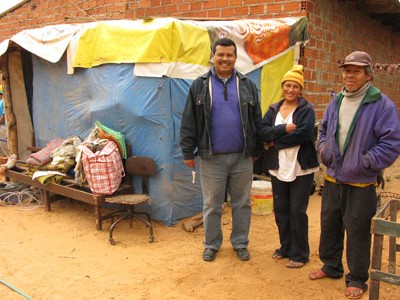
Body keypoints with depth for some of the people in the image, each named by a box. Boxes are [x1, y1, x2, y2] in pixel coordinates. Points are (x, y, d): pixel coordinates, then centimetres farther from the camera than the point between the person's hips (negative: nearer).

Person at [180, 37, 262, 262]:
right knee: (212, 205, 10)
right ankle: (212, 244, 26)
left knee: (242, 203, 11)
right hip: (211, 158, -1)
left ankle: (240, 243, 28)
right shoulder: (200, 86, 2)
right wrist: (188, 152, -1)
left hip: (242, 157, 1)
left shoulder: (247, 85, 6)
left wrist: (257, 150, 9)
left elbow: (257, 120, 10)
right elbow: (189, 121, 1)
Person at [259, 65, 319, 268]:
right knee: (280, 209, 12)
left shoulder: (306, 109, -4)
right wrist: (285, 128, -19)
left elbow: (303, 134, -20)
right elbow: (263, 132, -5)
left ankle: (299, 254, 16)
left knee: (297, 210, 1)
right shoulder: (273, 109, 9)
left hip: (301, 168, -4)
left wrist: (275, 141, -14)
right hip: (278, 167, 5)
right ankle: (285, 247, 30)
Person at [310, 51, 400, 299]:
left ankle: (357, 279, 23)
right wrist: (323, 148, 4)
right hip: (332, 179, 6)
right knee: (329, 225, 17)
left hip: (361, 184, -6)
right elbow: (324, 130, 21)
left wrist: (365, 162, -17)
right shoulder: (336, 102, 8)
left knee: (357, 231, 4)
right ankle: (331, 267, 38)